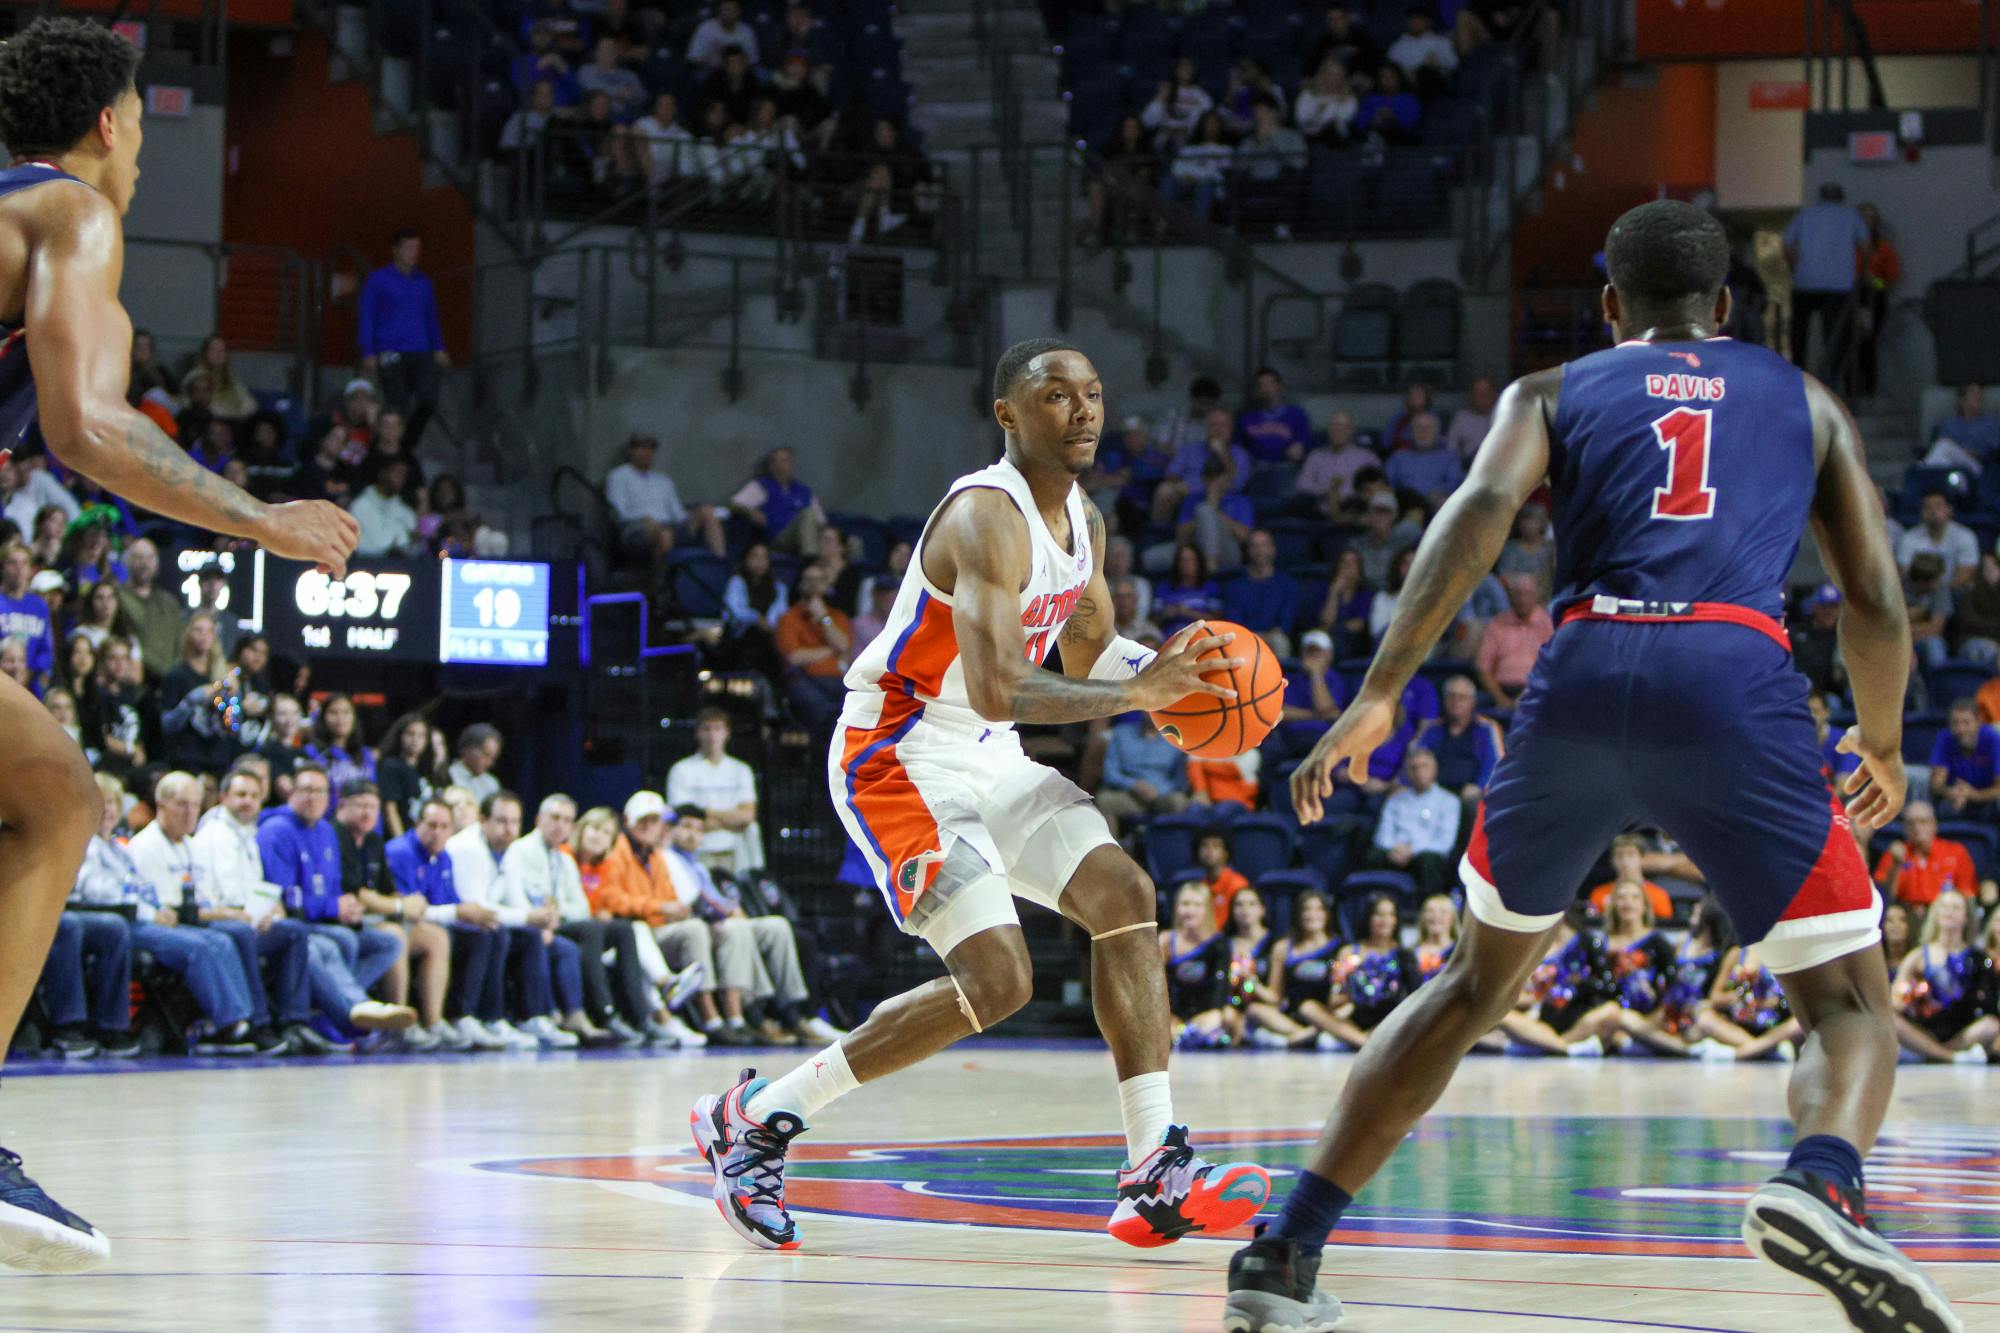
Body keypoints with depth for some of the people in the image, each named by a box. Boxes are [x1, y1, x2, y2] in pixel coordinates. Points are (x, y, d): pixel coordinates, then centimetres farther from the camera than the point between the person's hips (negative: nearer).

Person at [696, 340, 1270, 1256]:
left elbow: (1087, 655, 21)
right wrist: (1137, 692, -31)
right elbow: (996, 691, -33)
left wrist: (1167, 669, -1)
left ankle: (1154, 1178, -5)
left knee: (1124, 897, -4)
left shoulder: (1083, 521, 7)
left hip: (989, 762, 9)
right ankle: (752, 1121, -5)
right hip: (898, 758, -9)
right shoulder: (986, 516, -23)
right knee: (996, 980, -17)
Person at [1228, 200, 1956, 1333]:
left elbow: (1483, 506, 1)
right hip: (1736, 683, -2)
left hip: (1582, 678, 2)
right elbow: (1876, 601, 18)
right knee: (1852, 1001, 7)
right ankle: (1822, 1186, -29)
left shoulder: (1554, 394, 24)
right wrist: (1885, 748, 37)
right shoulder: (1805, 402, 27)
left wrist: (1380, 695, -6)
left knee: (1478, 982, 23)